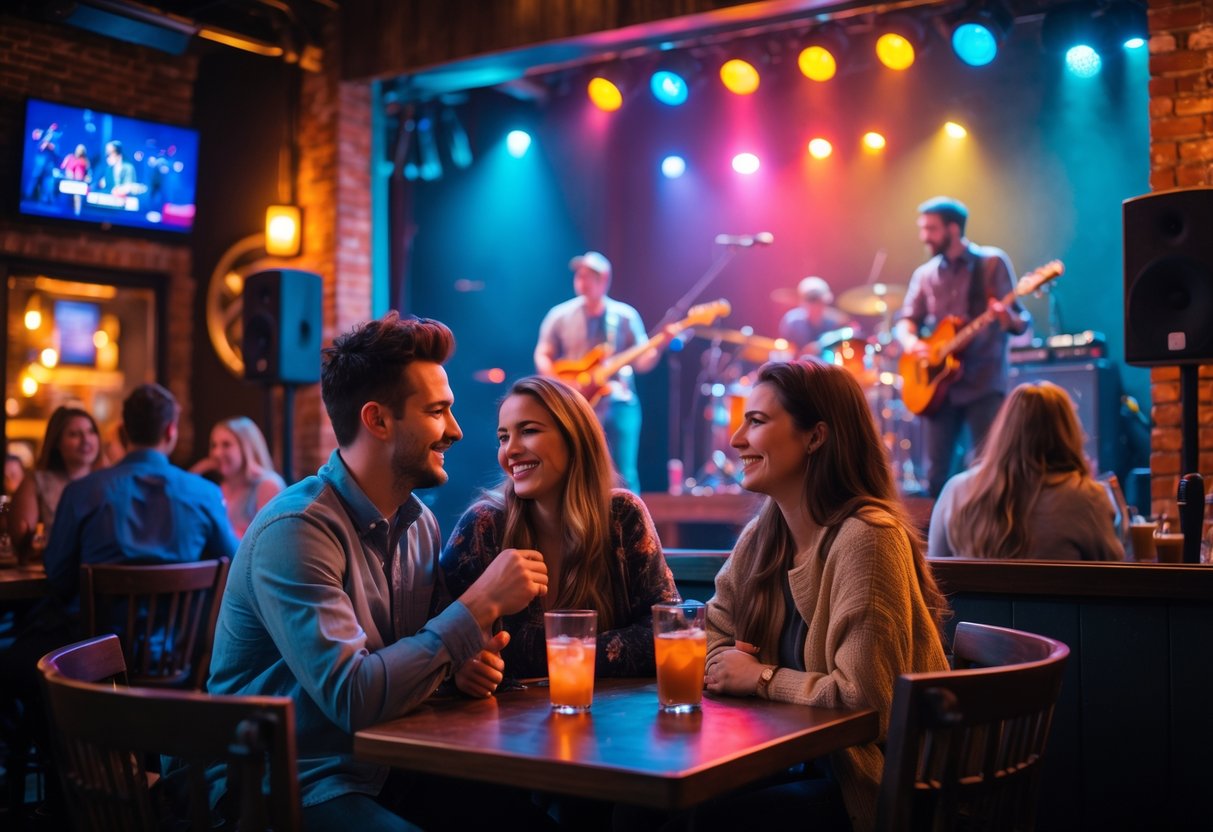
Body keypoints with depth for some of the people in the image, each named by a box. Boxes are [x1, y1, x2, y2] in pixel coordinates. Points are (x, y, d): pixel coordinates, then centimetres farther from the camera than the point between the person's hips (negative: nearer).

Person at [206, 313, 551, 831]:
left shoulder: (420, 524, 5)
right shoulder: (295, 531, -20)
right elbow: (352, 698, -27)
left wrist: (465, 663, -8)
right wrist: (481, 605, -23)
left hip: (384, 772, 8)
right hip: (291, 789, -8)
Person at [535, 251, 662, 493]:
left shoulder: (625, 316, 6)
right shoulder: (560, 316, 6)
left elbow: (641, 362, 5)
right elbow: (542, 356, 7)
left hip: (618, 403, 0)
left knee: (624, 475, -6)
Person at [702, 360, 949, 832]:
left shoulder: (866, 537, -21)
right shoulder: (760, 539, 4)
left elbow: (863, 695, -25)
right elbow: (709, 643, 11)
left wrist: (761, 677, -12)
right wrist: (728, 667, -12)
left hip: (866, 786, -6)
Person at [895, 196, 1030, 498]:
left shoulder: (992, 262, -2)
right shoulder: (925, 274, 11)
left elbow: (1021, 323, -4)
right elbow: (906, 320, 10)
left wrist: (1009, 319, -28)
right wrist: (911, 341, -13)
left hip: (984, 384, -4)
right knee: (936, 474, 3)